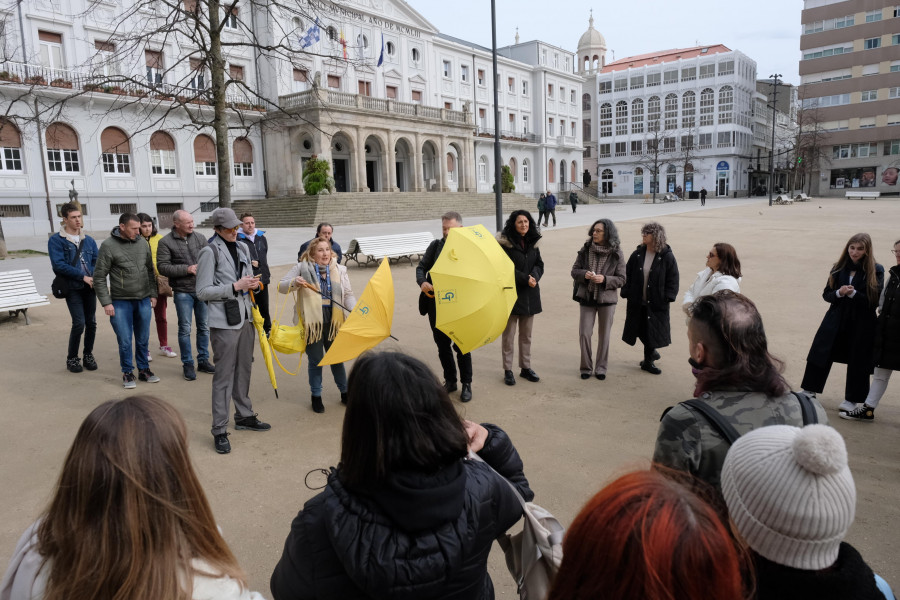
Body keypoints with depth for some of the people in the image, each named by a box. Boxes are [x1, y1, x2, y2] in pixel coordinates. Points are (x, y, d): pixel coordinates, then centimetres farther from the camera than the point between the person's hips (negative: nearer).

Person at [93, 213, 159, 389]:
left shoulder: (142, 243, 6)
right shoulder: (108, 246, -8)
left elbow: (150, 270, 15)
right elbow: (99, 277, -6)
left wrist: (152, 294, 9)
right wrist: (106, 302, -10)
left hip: (143, 300, 4)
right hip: (121, 302, -4)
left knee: (143, 339, 12)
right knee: (125, 341, 1)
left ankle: (144, 370, 25)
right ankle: (127, 373, 17)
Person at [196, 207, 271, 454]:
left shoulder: (242, 248, 13)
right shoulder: (210, 252, -9)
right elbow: (202, 292, -11)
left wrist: (252, 283, 1)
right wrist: (235, 287, -16)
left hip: (245, 316, 7)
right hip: (224, 321, -7)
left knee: (244, 369, 16)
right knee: (224, 375, -3)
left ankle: (244, 416, 31)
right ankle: (220, 430, 5)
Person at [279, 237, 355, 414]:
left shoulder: (339, 270, 5)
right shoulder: (302, 268, -1)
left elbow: (348, 294, 3)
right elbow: (281, 286, -1)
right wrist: (294, 283, -23)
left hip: (333, 321, 2)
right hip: (311, 321, -2)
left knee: (337, 357, 14)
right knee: (315, 360, 8)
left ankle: (345, 392, 31)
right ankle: (316, 396, 24)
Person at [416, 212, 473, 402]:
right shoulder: (435, 246, 7)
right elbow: (421, 266, 8)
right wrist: (422, 282, -13)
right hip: (436, 303, 4)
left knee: (461, 345, 1)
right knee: (442, 345, 13)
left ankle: (466, 384, 16)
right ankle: (450, 381, 29)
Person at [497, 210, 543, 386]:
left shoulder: (533, 242, 10)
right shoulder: (505, 243, -9)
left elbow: (539, 264, 10)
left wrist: (534, 277, -11)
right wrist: (525, 278, -18)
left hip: (530, 294, 5)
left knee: (526, 335, 13)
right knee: (508, 335, 2)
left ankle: (525, 367, 23)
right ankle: (508, 370, 12)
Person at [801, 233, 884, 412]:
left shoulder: (876, 271, -6)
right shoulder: (839, 268, 3)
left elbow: (875, 301, -10)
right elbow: (826, 294, 5)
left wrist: (853, 293, -23)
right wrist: (839, 293, -16)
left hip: (862, 323, -2)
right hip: (836, 320, 3)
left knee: (857, 361, 8)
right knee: (820, 355, 4)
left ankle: (851, 399, 23)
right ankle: (809, 391, 18)